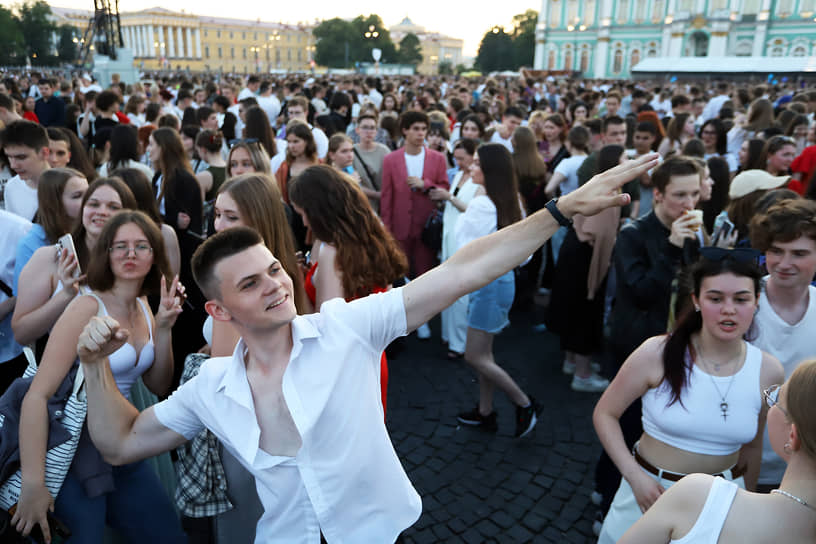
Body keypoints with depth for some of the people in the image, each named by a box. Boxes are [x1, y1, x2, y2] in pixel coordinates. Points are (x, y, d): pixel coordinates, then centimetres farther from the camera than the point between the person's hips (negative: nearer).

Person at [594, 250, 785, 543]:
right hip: (650, 488, -2)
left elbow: (752, 447, 7)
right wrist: (635, 476, -18)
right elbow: (604, 414, -9)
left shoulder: (769, 372, -8)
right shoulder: (657, 354, -18)